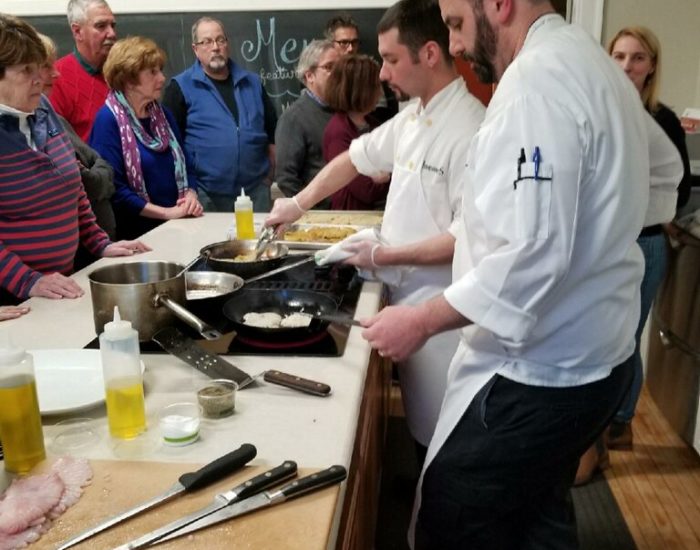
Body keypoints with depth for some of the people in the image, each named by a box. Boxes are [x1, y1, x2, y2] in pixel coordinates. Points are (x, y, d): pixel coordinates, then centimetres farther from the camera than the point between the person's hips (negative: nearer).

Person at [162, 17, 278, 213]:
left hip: (255, 191, 4)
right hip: (206, 196, -3)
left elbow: (272, 131, 17)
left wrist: (269, 173, 10)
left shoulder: (252, 82, 12)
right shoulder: (181, 87, 0)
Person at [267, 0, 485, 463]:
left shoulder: (469, 128, -22)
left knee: (441, 435, 6)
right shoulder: (411, 117, 7)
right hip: (409, 294, 9)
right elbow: (356, 158, 20)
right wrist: (298, 204, 15)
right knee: (421, 424, 22)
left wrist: (383, 256, -17)